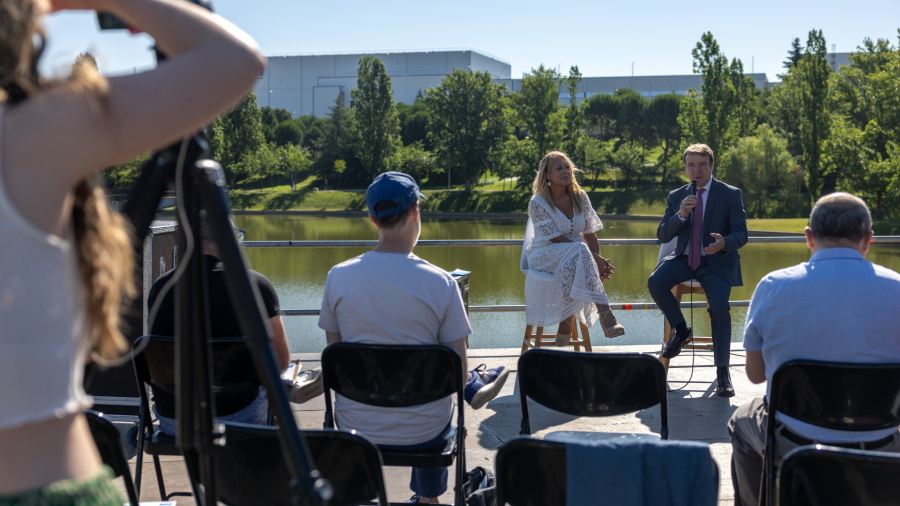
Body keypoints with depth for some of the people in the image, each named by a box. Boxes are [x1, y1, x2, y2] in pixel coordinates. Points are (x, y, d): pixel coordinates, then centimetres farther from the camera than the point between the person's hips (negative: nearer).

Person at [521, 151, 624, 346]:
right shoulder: (537, 203, -10)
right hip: (545, 257, -4)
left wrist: (597, 262, -18)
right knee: (579, 251, -35)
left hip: (575, 258, 4)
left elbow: (590, 235, 3)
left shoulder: (580, 197, 5)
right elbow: (558, 240, -16)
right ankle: (604, 313, -42)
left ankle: (566, 327, -26)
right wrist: (594, 259, -24)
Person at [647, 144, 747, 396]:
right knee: (655, 282, -27)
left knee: (719, 306, -29)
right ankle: (681, 330, -1)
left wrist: (724, 243, -29)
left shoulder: (731, 195, 0)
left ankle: (722, 371, -14)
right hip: (684, 259, 3)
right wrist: (681, 215, -17)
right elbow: (662, 236, 2)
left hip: (717, 262, -3)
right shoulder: (676, 197, 9)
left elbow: (741, 235, -5)